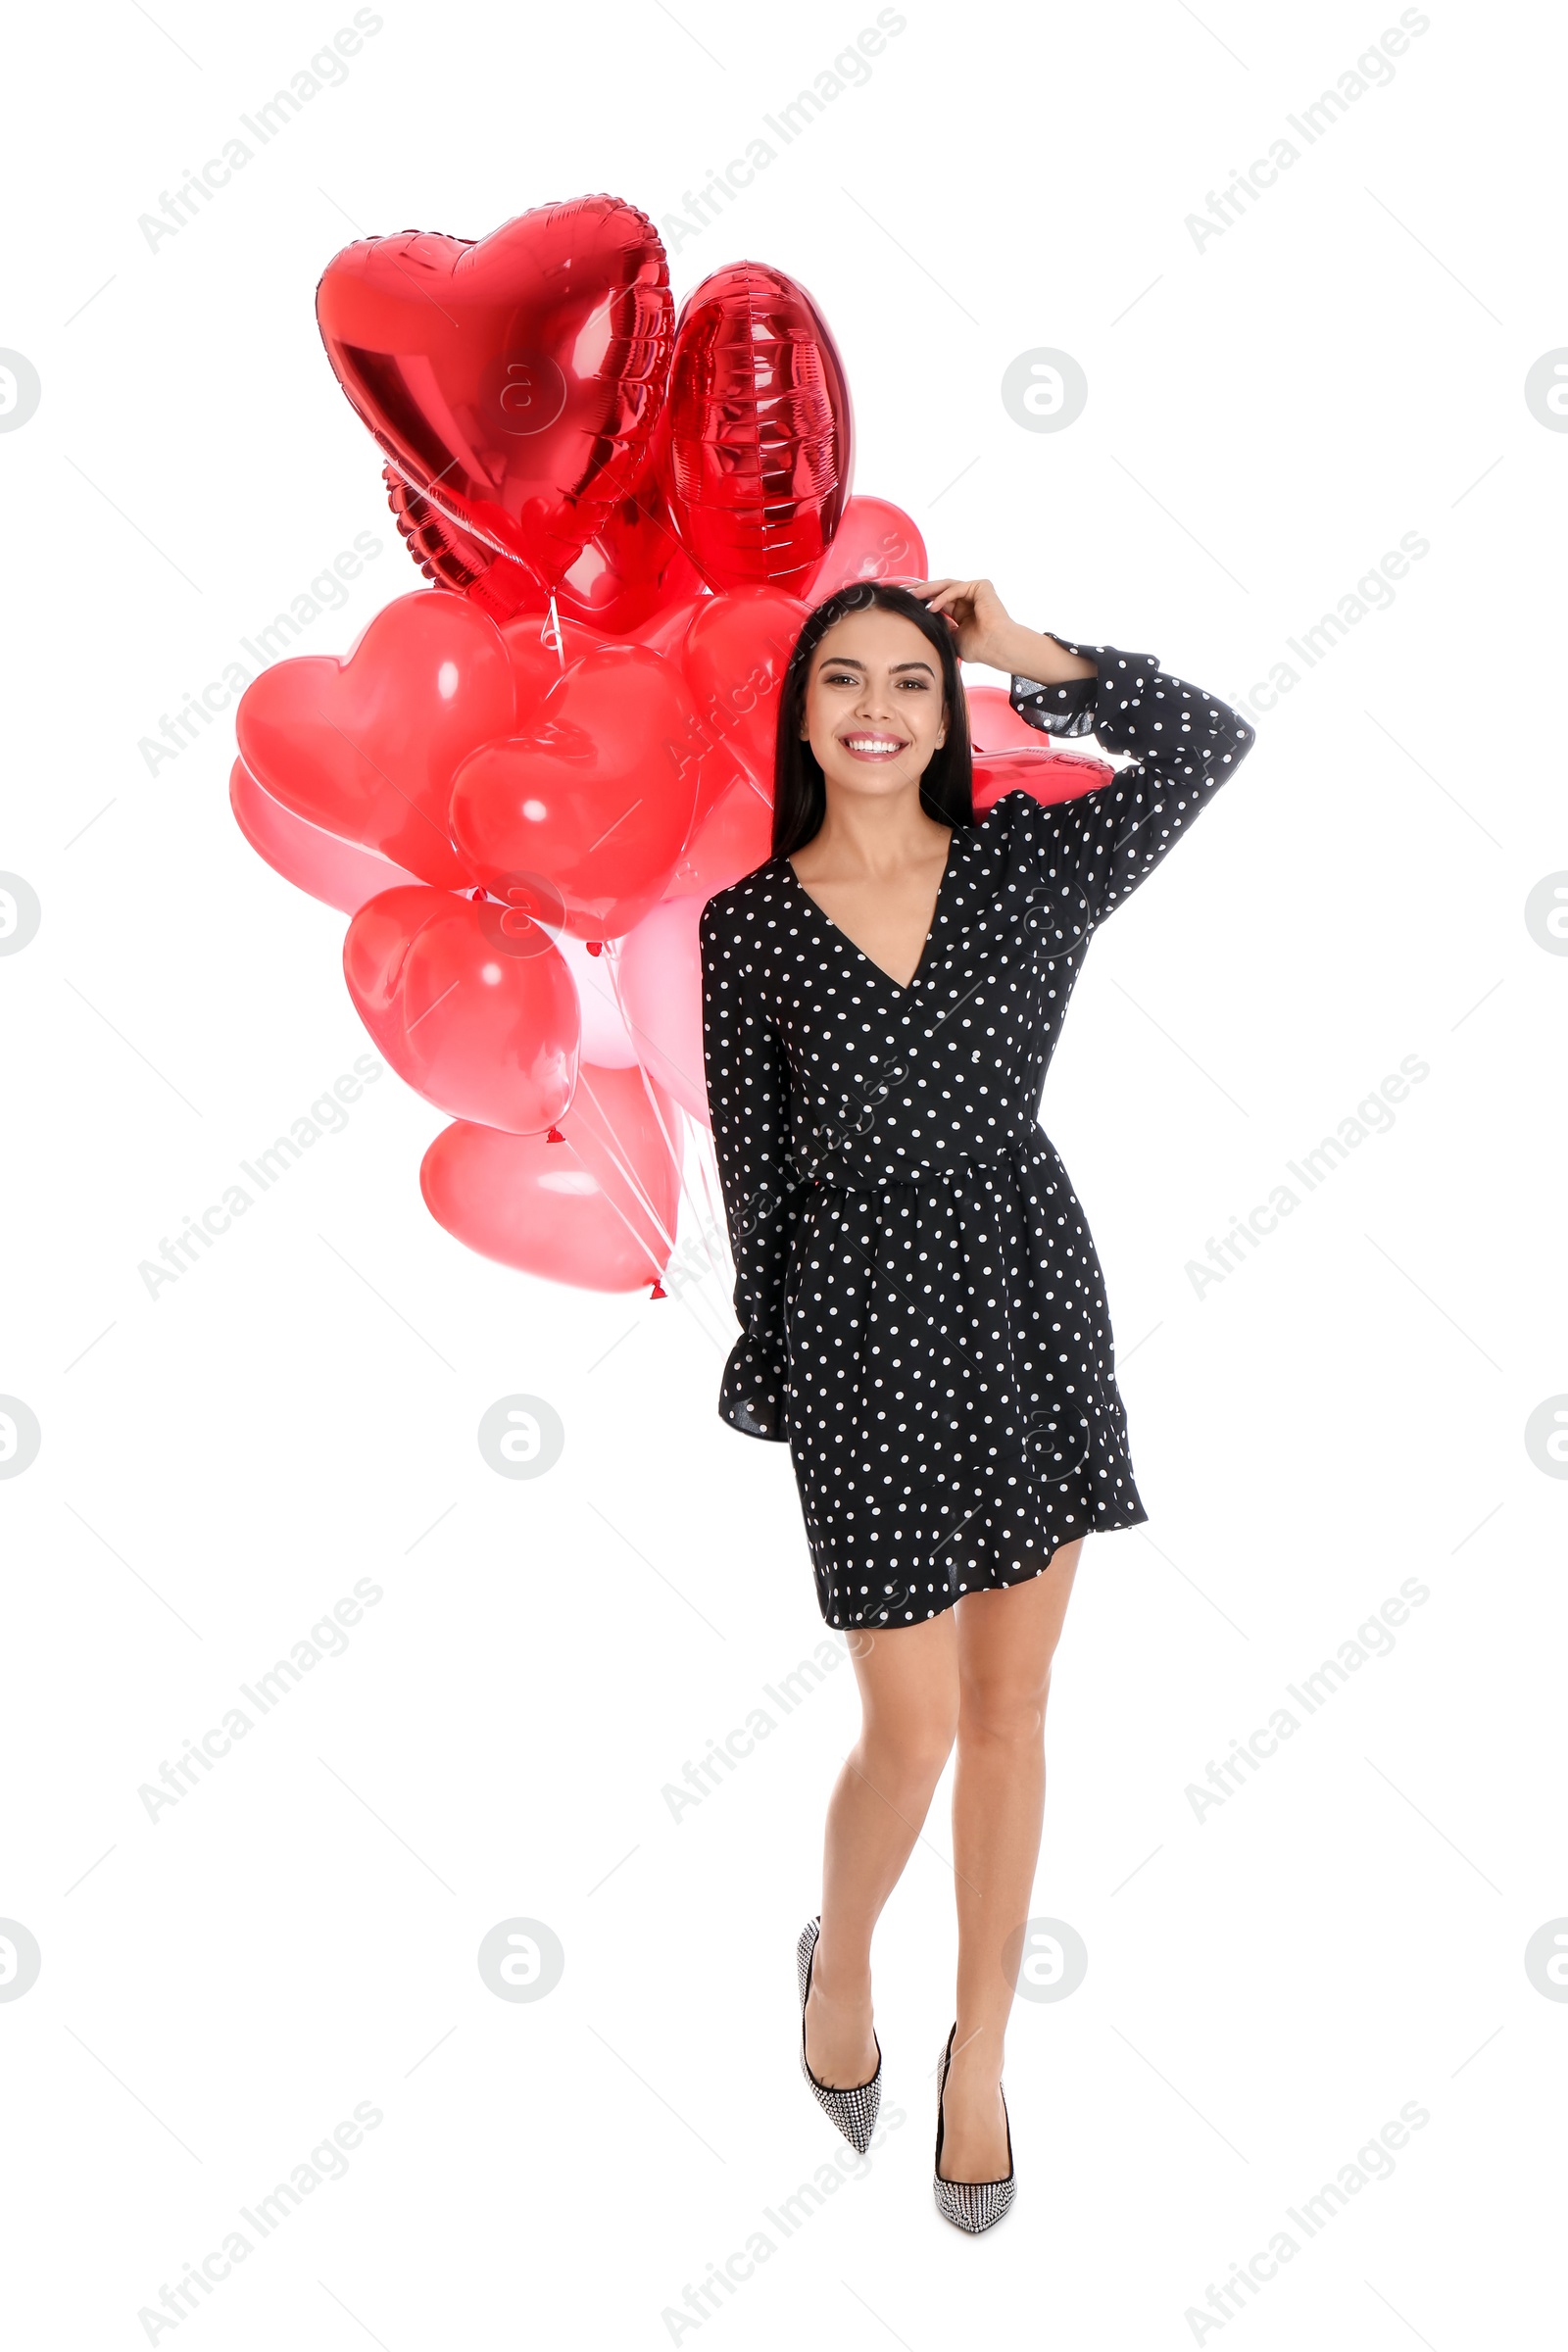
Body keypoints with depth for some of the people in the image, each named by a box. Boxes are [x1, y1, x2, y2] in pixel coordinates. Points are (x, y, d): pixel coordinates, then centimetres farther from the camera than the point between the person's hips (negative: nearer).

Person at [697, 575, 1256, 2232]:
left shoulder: (1025, 865, 1)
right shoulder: (750, 922, -2)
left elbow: (1210, 740, -8)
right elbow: (753, 1163, 2)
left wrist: (1027, 655, -5)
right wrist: (766, 1375, 5)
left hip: (1031, 1299, 2)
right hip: (866, 1320, -2)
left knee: (1010, 1708, 12)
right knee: (914, 1727, 3)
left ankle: (980, 2049, 33)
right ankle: (839, 1961, 37)